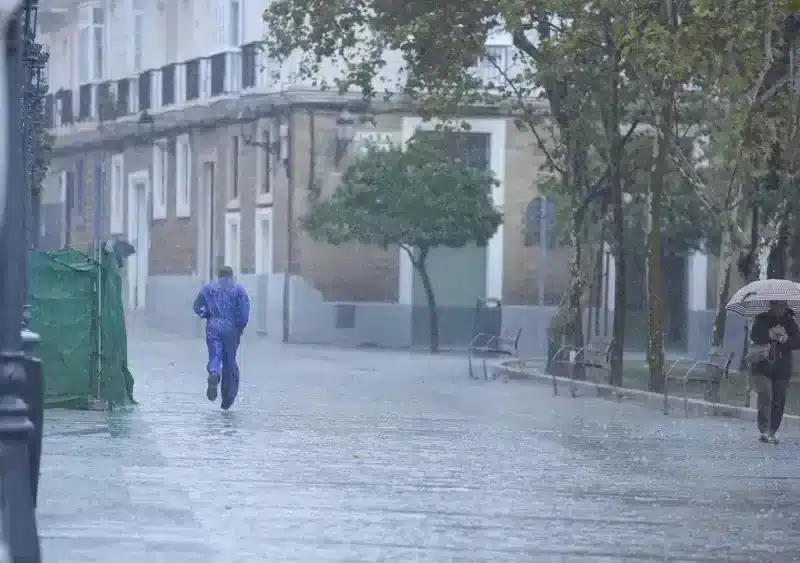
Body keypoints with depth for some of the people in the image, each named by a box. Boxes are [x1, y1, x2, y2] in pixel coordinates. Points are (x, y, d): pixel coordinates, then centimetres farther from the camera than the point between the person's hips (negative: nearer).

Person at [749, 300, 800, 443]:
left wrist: (786, 339, -20)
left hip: (782, 371, 3)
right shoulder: (762, 319, 4)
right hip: (761, 368, -3)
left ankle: (771, 433, 12)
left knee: (778, 402, 1)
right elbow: (754, 336, -12)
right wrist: (771, 334, -24)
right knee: (765, 396, -21)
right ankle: (765, 430, -22)